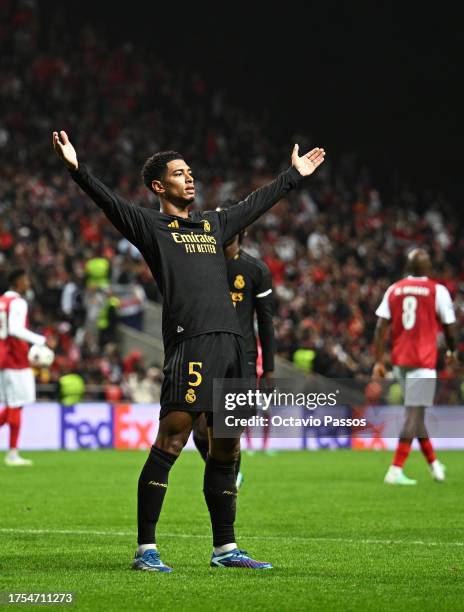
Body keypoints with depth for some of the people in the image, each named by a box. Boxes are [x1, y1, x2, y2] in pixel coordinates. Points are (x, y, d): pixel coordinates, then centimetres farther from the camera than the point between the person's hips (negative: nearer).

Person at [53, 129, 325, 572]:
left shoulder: (213, 224, 25)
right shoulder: (150, 225, 7)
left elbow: (257, 203, 38)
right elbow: (109, 202, -8)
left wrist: (294, 174, 49)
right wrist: (76, 169, -23)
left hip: (231, 343, 7)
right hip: (189, 341, -7)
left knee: (226, 447, 10)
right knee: (171, 440, -11)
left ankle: (224, 548, 18)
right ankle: (145, 549, -9)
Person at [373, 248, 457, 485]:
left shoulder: (394, 290, 6)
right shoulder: (437, 291, -5)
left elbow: (381, 327, 0)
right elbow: (449, 327, 0)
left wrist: (379, 361, 2)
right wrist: (452, 350, 20)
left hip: (399, 360, 5)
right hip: (423, 360, -5)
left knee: (415, 413, 18)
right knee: (414, 414, -6)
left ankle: (434, 463, 29)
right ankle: (396, 470, -14)